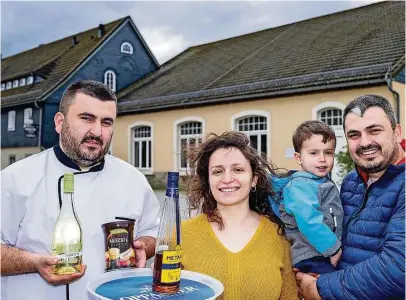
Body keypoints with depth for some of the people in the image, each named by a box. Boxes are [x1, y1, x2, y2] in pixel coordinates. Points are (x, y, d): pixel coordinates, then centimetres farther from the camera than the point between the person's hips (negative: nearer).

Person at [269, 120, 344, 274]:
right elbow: (310, 223, -23)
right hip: (310, 260, -9)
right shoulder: (300, 186, -14)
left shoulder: (326, 183, 17)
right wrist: (334, 248, -17)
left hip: (326, 256, 9)